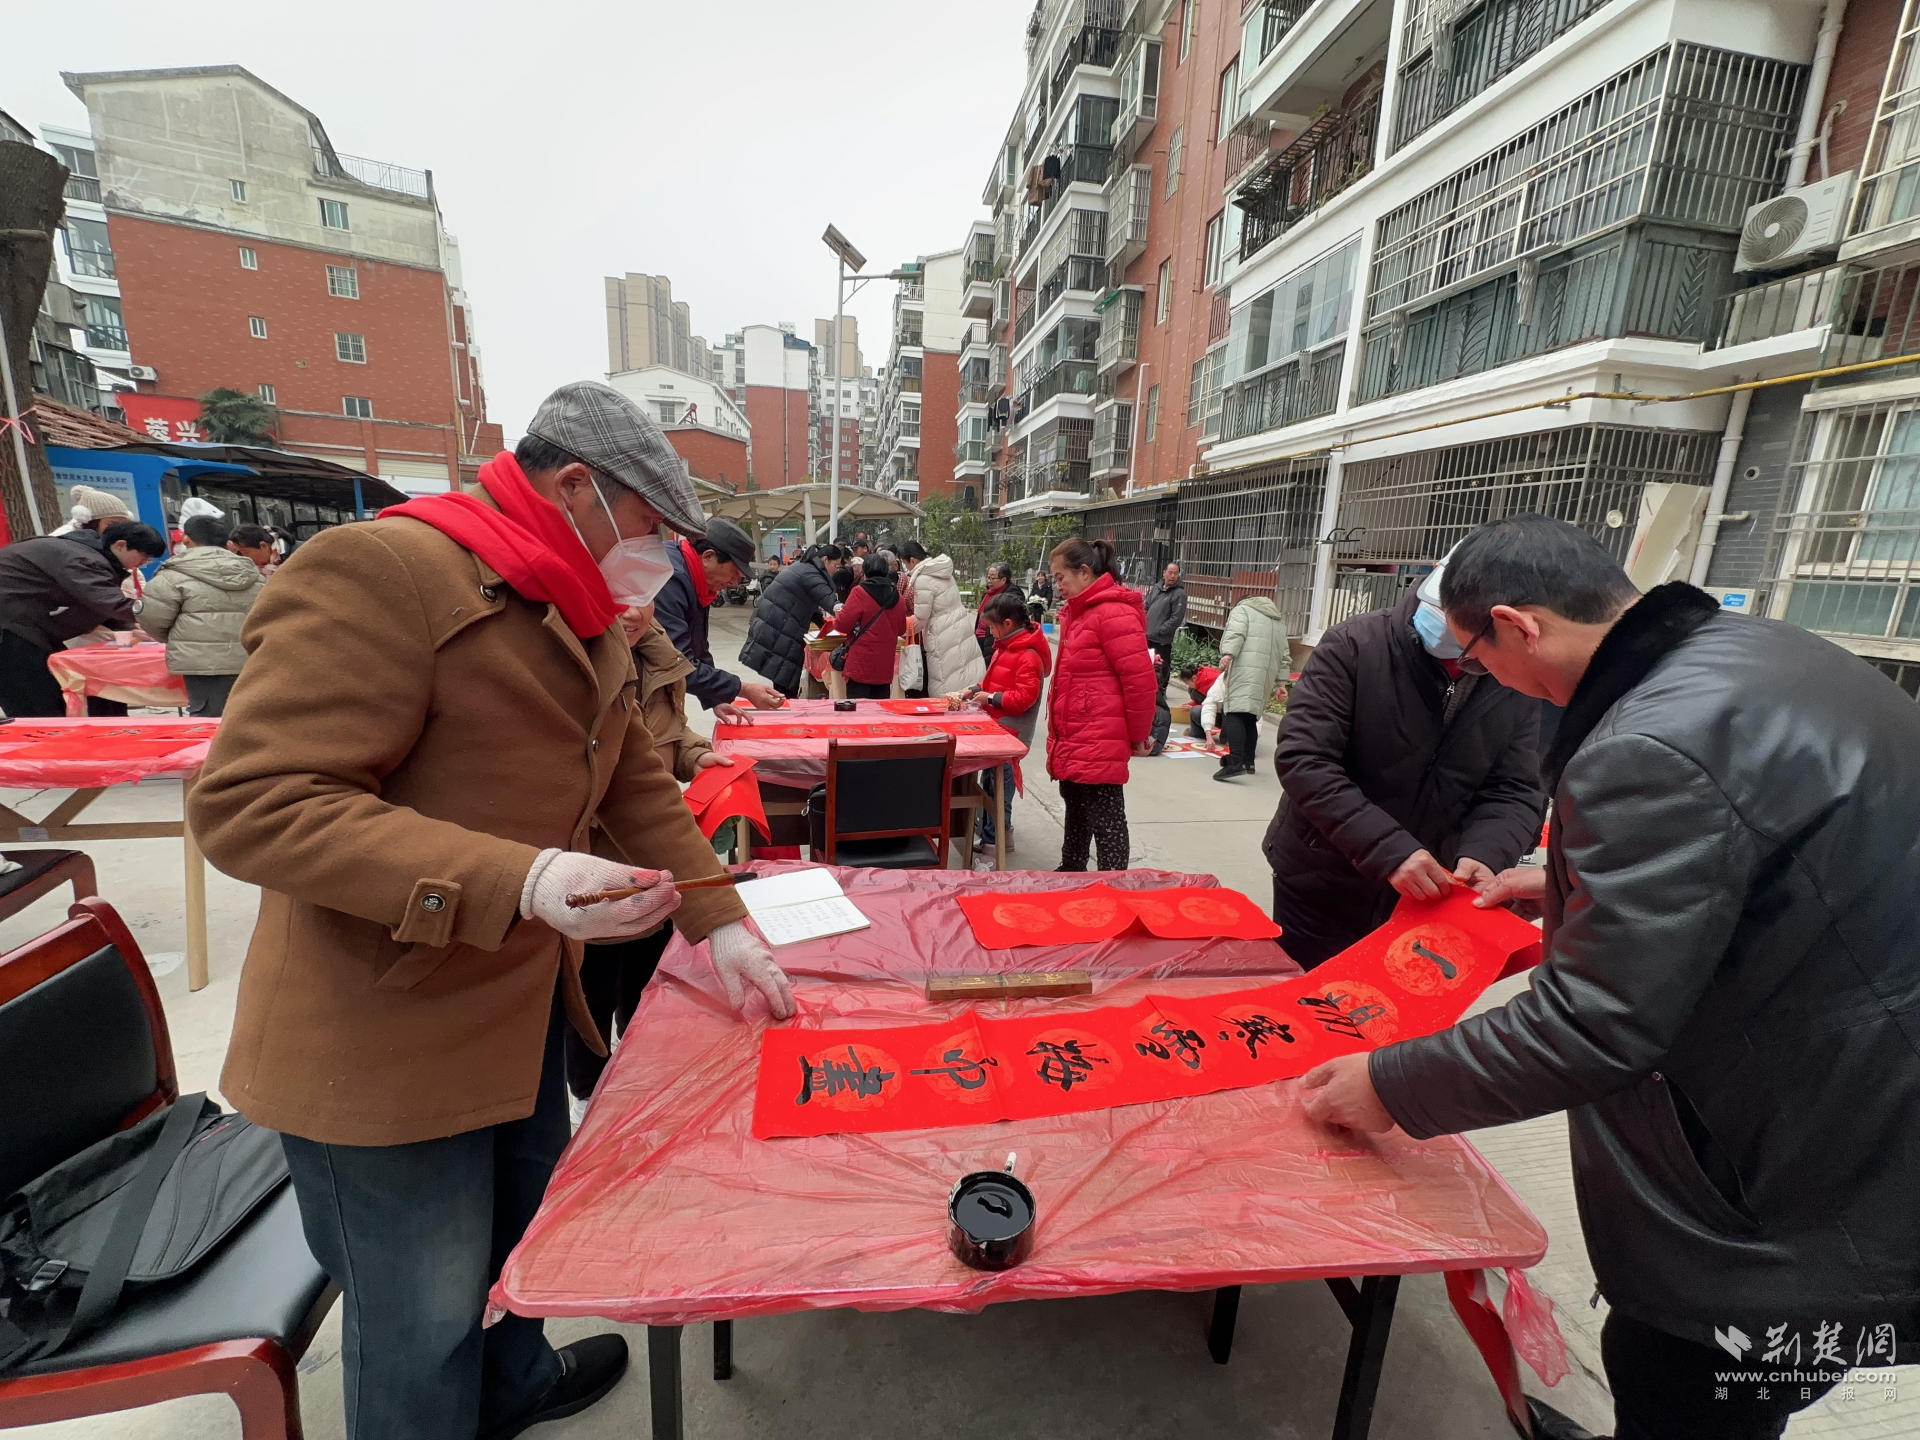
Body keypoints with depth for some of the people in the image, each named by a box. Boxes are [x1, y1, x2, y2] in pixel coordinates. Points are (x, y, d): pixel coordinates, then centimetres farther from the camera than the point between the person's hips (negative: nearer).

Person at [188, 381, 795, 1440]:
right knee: (425, 1328, 14)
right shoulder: (385, 571, -23)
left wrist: (721, 924, 4)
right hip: (384, 1044, -9)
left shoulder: (587, 627, 6)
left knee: (528, 1233, 31)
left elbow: (638, 788, 9)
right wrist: (521, 881, -35)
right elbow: (248, 803, -26)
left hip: (524, 1005, 9)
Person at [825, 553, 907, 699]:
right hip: (885, 664, 5)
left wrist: (837, 618, 11)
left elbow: (843, 624, -11)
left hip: (861, 664, -5)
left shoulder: (860, 592, -8)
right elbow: (901, 629, 17)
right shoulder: (896, 596, 7)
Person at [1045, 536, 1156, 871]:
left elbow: (1140, 679, -19)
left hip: (1098, 744, -10)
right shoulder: (1078, 612, 15)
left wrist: (1138, 736, -10)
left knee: (1106, 822, -1)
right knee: (1076, 813, 22)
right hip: (1074, 741, 10)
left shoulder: (1114, 612, -16)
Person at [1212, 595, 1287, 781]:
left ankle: (1236, 762, -28)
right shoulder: (1279, 620, 32)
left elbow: (1236, 634, -9)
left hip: (1245, 671, -7)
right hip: (1265, 675, 7)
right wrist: (1280, 682, 23)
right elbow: (1283, 656, 25)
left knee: (1234, 713, -14)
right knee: (1250, 716, 17)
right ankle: (1248, 761, 20)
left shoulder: (1242, 609, 13)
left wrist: (1228, 654, -23)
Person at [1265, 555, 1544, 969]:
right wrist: (1388, 851, -32)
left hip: (1421, 900, 4)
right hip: (1319, 888, -3)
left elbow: (1514, 792, -2)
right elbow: (1301, 759, -25)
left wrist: (1484, 853, -24)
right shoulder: (1356, 644, -18)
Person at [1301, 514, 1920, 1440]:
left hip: (1828, 1198, -8)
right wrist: (1573, 882, 18)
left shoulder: (1650, 748, -30)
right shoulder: (1748, 649, 1)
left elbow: (1591, 1025, -28)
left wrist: (1393, 1087, -17)